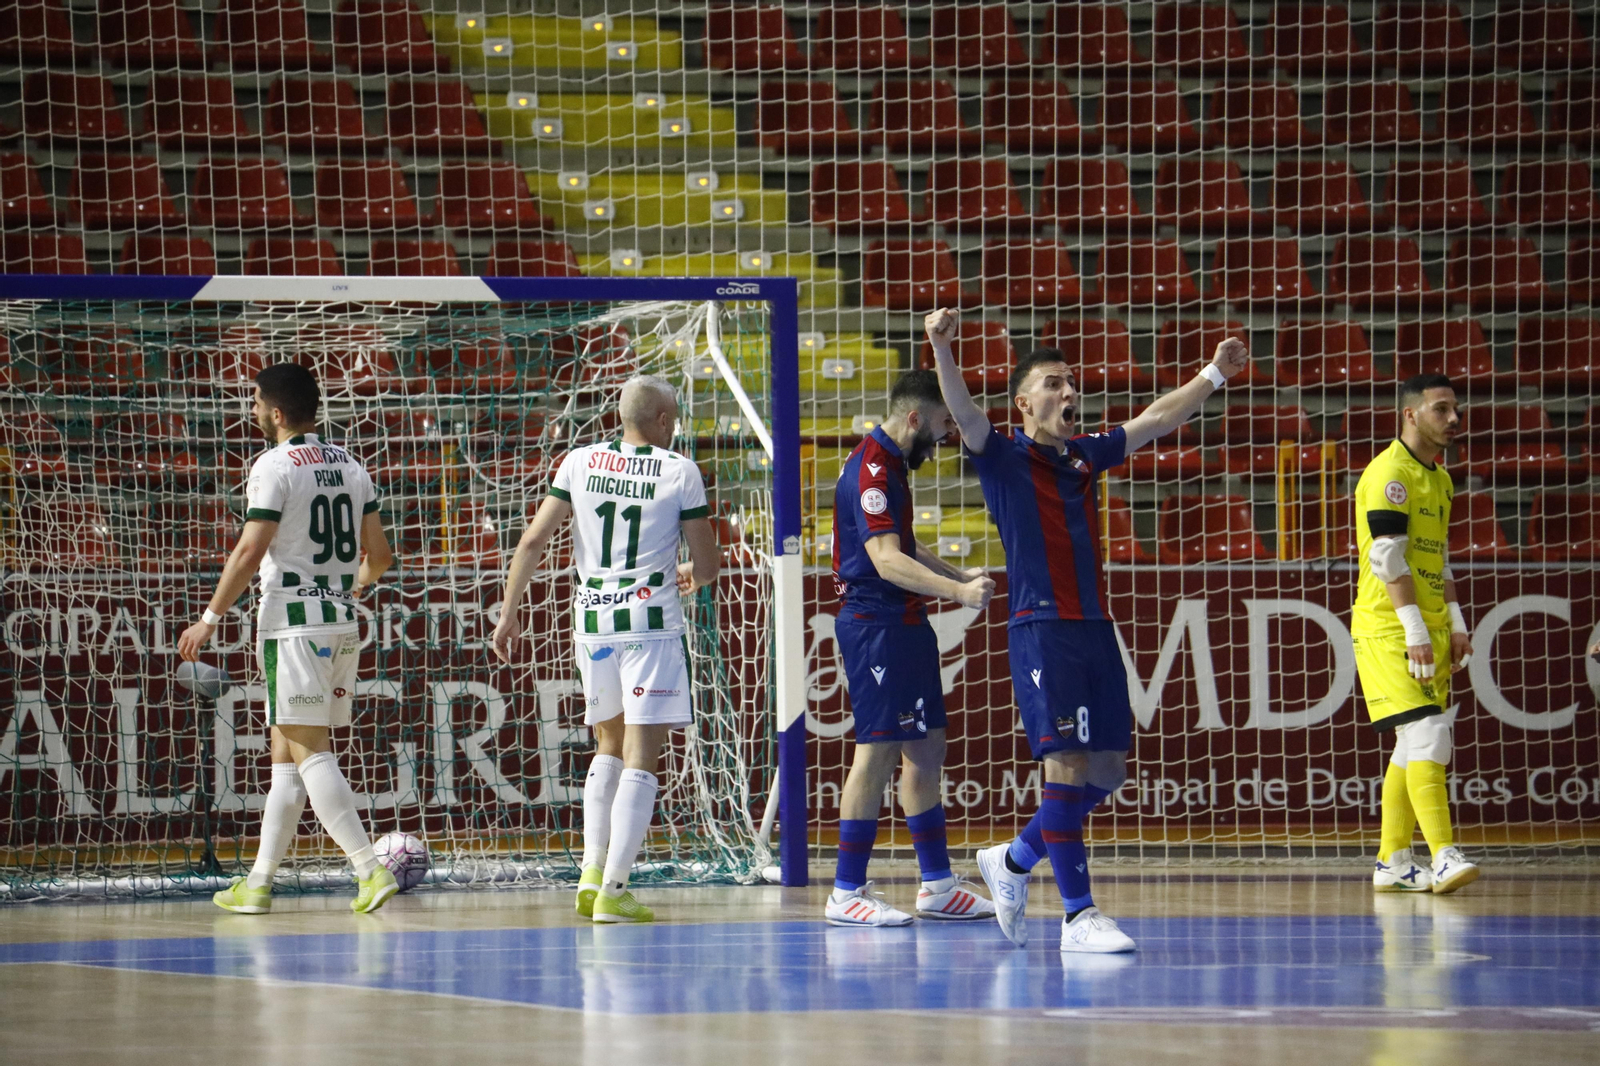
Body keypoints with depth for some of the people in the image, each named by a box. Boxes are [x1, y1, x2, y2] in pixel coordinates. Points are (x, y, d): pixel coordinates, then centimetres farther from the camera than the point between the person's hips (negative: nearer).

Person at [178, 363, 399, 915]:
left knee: (308, 751, -8)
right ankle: (259, 883, 15)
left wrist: (210, 619, -9)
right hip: (342, 624, 8)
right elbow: (378, 554, 12)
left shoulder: (275, 467, -10)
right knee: (286, 752, 12)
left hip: (293, 623, -8)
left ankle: (370, 869, -18)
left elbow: (250, 552, -16)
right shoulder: (349, 466, 11)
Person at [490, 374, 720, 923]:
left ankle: (592, 871, 10)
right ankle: (612, 891, -10)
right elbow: (708, 563, -1)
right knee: (640, 758, -3)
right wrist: (691, 577, 22)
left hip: (592, 623, 4)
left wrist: (509, 611, 9)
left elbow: (533, 540, 1)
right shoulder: (679, 472, -4)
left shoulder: (579, 462, 5)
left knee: (609, 747, 21)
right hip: (652, 623, -4)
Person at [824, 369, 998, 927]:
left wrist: (962, 578, 29)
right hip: (875, 623, -11)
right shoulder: (871, 469, -17)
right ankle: (846, 893, -6)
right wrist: (957, 591, -36)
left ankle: (937, 885, 17)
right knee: (877, 751, -10)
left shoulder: (890, 465, 17)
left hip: (902, 623, 11)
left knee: (925, 749, 12)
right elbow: (885, 559, -28)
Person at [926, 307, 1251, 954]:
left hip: (1095, 629, 7)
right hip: (1041, 630, -7)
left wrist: (1214, 375, 32)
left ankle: (1014, 863, 27)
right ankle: (1078, 916, -9)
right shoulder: (1003, 459, -2)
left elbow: (1156, 421, 28)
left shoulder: (1085, 457, 16)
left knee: (1107, 770, 8)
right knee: (1067, 766, -12)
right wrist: (941, 348, -37)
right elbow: (965, 414, -20)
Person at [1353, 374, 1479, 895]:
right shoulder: (1390, 472, -12)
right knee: (1427, 732, -18)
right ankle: (1443, 857, -24)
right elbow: (1387, 558, -18)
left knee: (1414, 745, 9)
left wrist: (1455, 624, 16)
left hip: (1429, 630, 9)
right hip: (1388, 630, -9)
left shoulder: (1438, 479, 17)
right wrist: (1416, 630, -22)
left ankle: (1391, 863, 14)